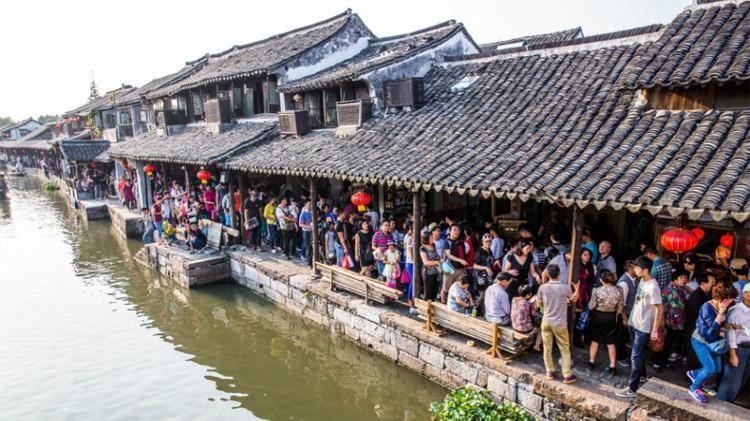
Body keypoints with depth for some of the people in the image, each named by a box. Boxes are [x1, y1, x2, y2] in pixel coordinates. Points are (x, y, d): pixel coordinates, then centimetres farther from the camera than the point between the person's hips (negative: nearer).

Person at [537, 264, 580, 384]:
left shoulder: (543, 287, -9)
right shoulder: (565, 287, -12)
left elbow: (538, 305, 2)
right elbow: (573, 300, 9)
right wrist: (577, 288, 26)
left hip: (546, 322, 2)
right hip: (560, 324, -1)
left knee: (547, 349, 14)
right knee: (565, 350, 11)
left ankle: (550, 372, 25)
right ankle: (567, 375, 15)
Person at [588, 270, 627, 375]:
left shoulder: (597, 290, -22)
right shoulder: (618, 290, -14)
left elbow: (591, 306, -13)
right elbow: (621, 307, -5)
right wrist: (624, 318, 11)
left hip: (598, 317, -2)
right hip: (612, 318, 2)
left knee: (595, 340, 17)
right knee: (611, 342, 12)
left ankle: (591, 362, 27)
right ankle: (612, 366, 12)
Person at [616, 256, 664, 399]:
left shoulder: (652, 287, -25)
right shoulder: (642, 281, 2)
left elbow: (660, 309, -23)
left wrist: (655, 330, -20)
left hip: (643, 327, -8)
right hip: (634, 323, 8)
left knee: (636, 357, -3)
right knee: (639, 353, 24)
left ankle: (632, 389, 3)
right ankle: (642, 375, 44)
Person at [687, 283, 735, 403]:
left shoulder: (723, 307, -6)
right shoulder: (707, 307, -26)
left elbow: (721, 325, 10)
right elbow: (713, 328, -28)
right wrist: (720, 313, -30)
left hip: (713, 341, 7)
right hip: (700, 341, -7)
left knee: (717, 369, 13)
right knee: (710, 369, -10)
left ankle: (694, 373, 39)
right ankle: (694, 389, 11)